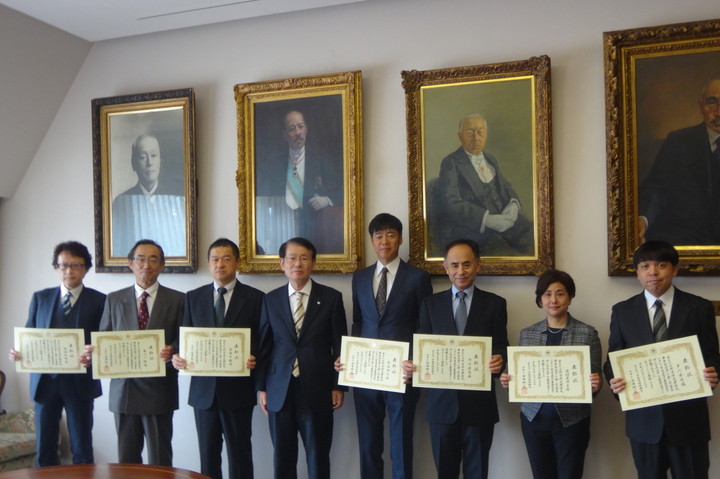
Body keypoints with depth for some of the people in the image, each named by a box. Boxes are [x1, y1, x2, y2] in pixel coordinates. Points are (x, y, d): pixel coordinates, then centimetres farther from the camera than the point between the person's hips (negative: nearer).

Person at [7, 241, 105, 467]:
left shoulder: (99, 300, -1)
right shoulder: (40, 298, 8)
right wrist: (18, 352, -11)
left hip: (80, 381, -3)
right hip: (45, 380, 3)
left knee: (81, 448, 6)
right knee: (44, 448, 9)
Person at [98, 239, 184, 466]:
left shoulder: (177, 300, 1)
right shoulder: (114, 300, 9)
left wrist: (172, 351, -19)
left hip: (159, 390, -2)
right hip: (123, 388, 2)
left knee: (160, 459, 4)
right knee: (126, 457, 12)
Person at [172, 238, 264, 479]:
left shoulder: (254, 297, -1)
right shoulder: (193, 297, 8)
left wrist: (254, 359, -21)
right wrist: (177, 356, -11)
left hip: (238, 389, -3)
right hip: (203, 389, 3)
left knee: (239, 453, 6)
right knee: (207, 453, 12)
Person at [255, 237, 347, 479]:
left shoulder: (331, 297, 0)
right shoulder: (271, 299, 5)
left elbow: (339, 345, 1)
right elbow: (263, 346, 6)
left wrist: (338, 386, -2)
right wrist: (261, 387, 4)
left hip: (317, 390, -2)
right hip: (279, 390, 2)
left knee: (318, 457, 7)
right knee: (282, 457, 11)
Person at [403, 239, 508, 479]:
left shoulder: (494, 303, 4)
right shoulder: (431, 303, 7)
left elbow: (501, 347, 0)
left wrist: (499, 360, -22)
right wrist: (411, 364, -16)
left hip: (479, 401, -1)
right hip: (441, 400, 1)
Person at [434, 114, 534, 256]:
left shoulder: (490, 160, 22)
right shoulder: (451, 164, -1)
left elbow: (506, 188, 23)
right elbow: (451, 203, -12)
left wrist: (513, 205, -2)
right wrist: (487, 219, -23)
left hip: (503, 218, 7)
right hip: (469, 227, -7)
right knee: (502, 251, -33)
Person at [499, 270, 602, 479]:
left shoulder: (588, 333, -2)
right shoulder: (527, 334, 5)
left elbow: (595, 379, 0)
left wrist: (595, 385, -21)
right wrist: (510, 380, -8)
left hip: (572, 420, -2)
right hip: (534, 417, 3)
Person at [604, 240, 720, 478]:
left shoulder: (700, 308, 0)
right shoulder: (622, 311, 4)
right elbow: (613, 359, 5)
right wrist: (614, 380, -16)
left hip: (688, 417, -1)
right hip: (643, 418, 1)